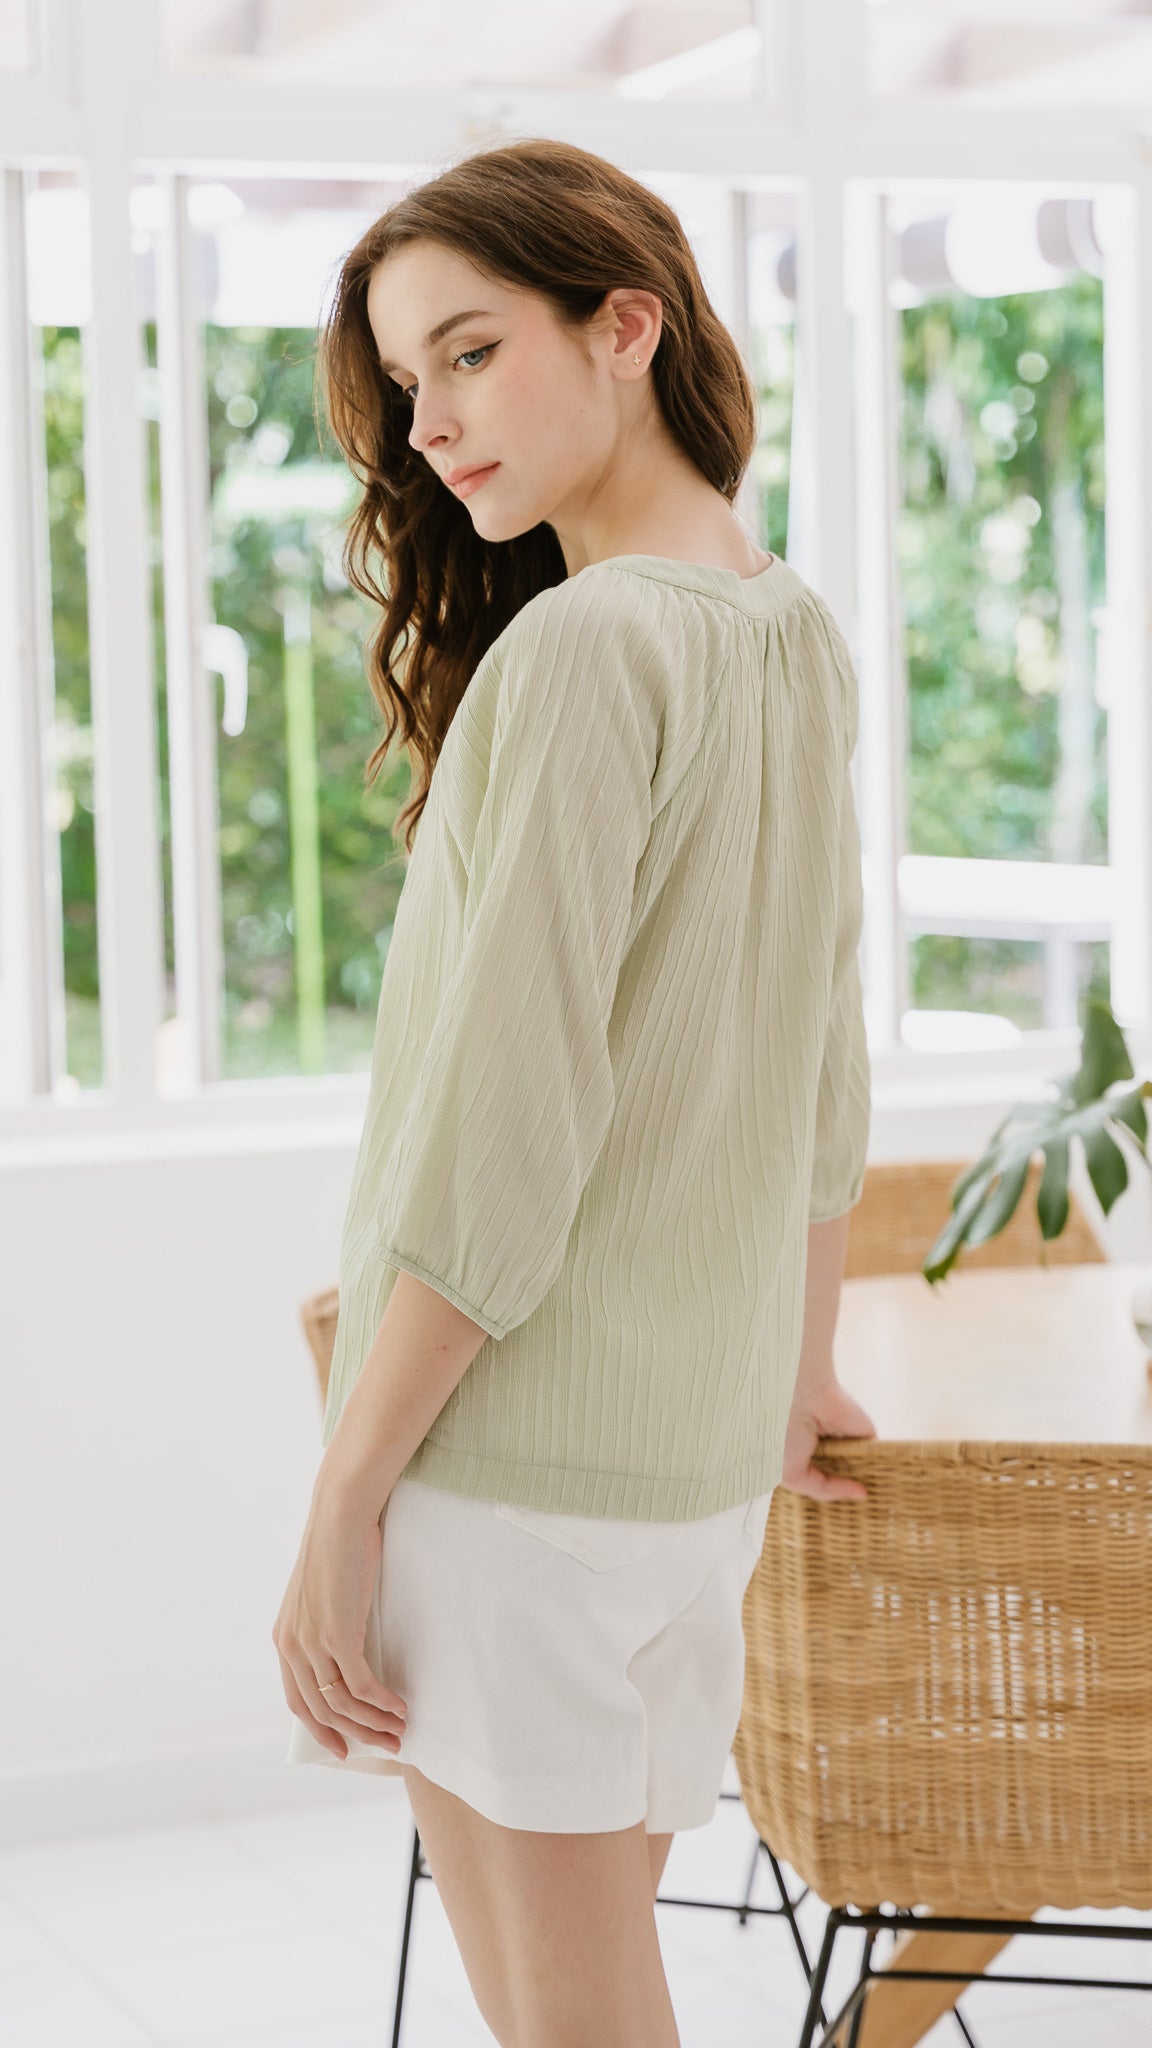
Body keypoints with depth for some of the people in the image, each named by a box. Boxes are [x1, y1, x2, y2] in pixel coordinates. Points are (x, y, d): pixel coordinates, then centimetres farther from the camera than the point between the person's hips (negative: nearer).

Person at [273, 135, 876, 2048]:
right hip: (701, 1457, 8)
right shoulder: (799, 636, 9)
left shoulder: (586, 642, -17)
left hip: (518, 1450, -8)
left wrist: (342, 1503, -14)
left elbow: (497, 1130, -20)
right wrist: (800, 1367, 29)